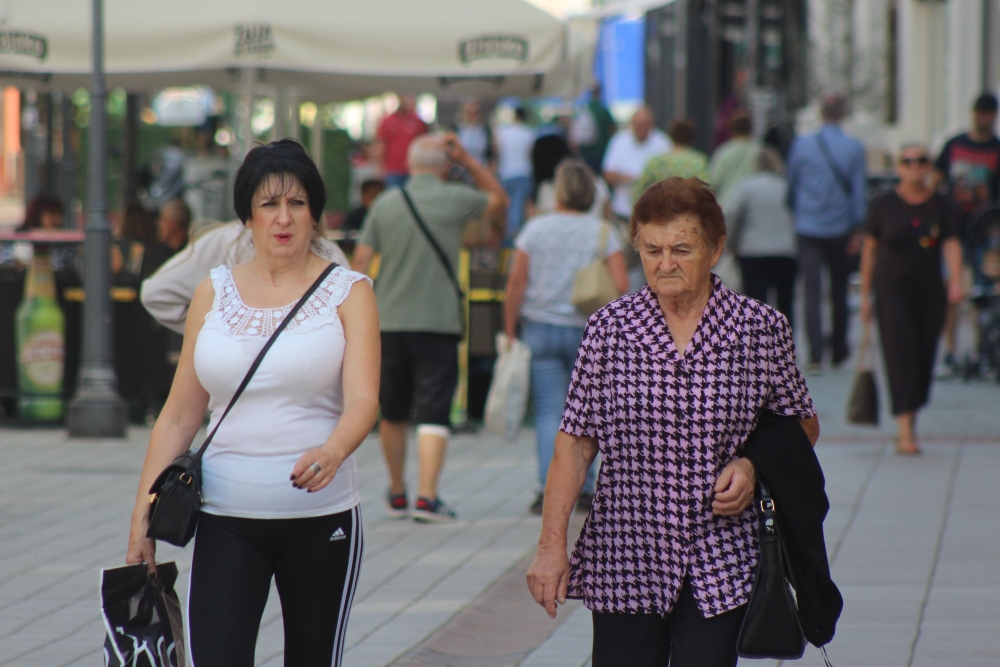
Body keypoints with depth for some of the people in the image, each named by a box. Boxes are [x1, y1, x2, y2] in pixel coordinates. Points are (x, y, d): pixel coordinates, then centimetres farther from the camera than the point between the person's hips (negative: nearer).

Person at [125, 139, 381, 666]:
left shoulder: (348, 293, 1)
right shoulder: (214, 293, 9)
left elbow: (363, 399, -13)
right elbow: (179, 416, 11)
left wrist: (333, 451, -34)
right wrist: (143, 513, 5)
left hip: (320, 518, -1)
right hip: (226, 519, 1)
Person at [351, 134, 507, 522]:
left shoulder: (385, 204, 4)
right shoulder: (456, 201, -3)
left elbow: (361, 262, 3)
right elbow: (500, 201, 17)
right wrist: (467, 161, 15)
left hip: (389, 322, 3)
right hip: (438, 323, -3)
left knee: (393, 414, 15)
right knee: (434, 414, -4)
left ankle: (397, 496, 27)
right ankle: (427, 497, -16)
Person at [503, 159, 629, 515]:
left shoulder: (535, 228, 0)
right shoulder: (602, 232, -1)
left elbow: (516, 282, -5)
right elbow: (621, 286, -8)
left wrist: (510, 329, 2)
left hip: (540, 328, 0)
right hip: (586, 330, 0)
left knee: (548, 409, 1)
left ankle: (548, 486, -11)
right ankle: (584, 488, 10)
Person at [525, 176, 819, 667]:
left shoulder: (762, 329, 0)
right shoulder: (609, 328, 0)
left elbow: (802, 426, 13)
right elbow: (575, 443, 2)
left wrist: (753, 465, -6)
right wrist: (551, 544, -3)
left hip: (720, 568, 0)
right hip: (624, 562, 1)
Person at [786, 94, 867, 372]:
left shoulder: (802, 144, -3)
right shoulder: (854, 148, -4)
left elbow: (790, 185, 7)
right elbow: (859, 191, -3)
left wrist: (794, 216, 22)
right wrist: (858, 229, 2)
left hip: (808, 229, -1)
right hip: (840, 229, 1)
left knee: (812, 292, -3)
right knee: (839, 292, 15)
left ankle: (815, 354, -15)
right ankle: (839, 351, 26)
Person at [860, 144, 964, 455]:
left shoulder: (940, 205, 4)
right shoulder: (885, 205, -1)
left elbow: (951, 244, -4)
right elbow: (869, 250, 5)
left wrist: (956, 281, -21)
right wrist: (865, 295, 4)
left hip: (929, 290, 3)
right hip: (892, 291, -3)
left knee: (925, 356, 5)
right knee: (902, 353, -12)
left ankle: (910, 426, 21)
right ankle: (905, 430, -17)